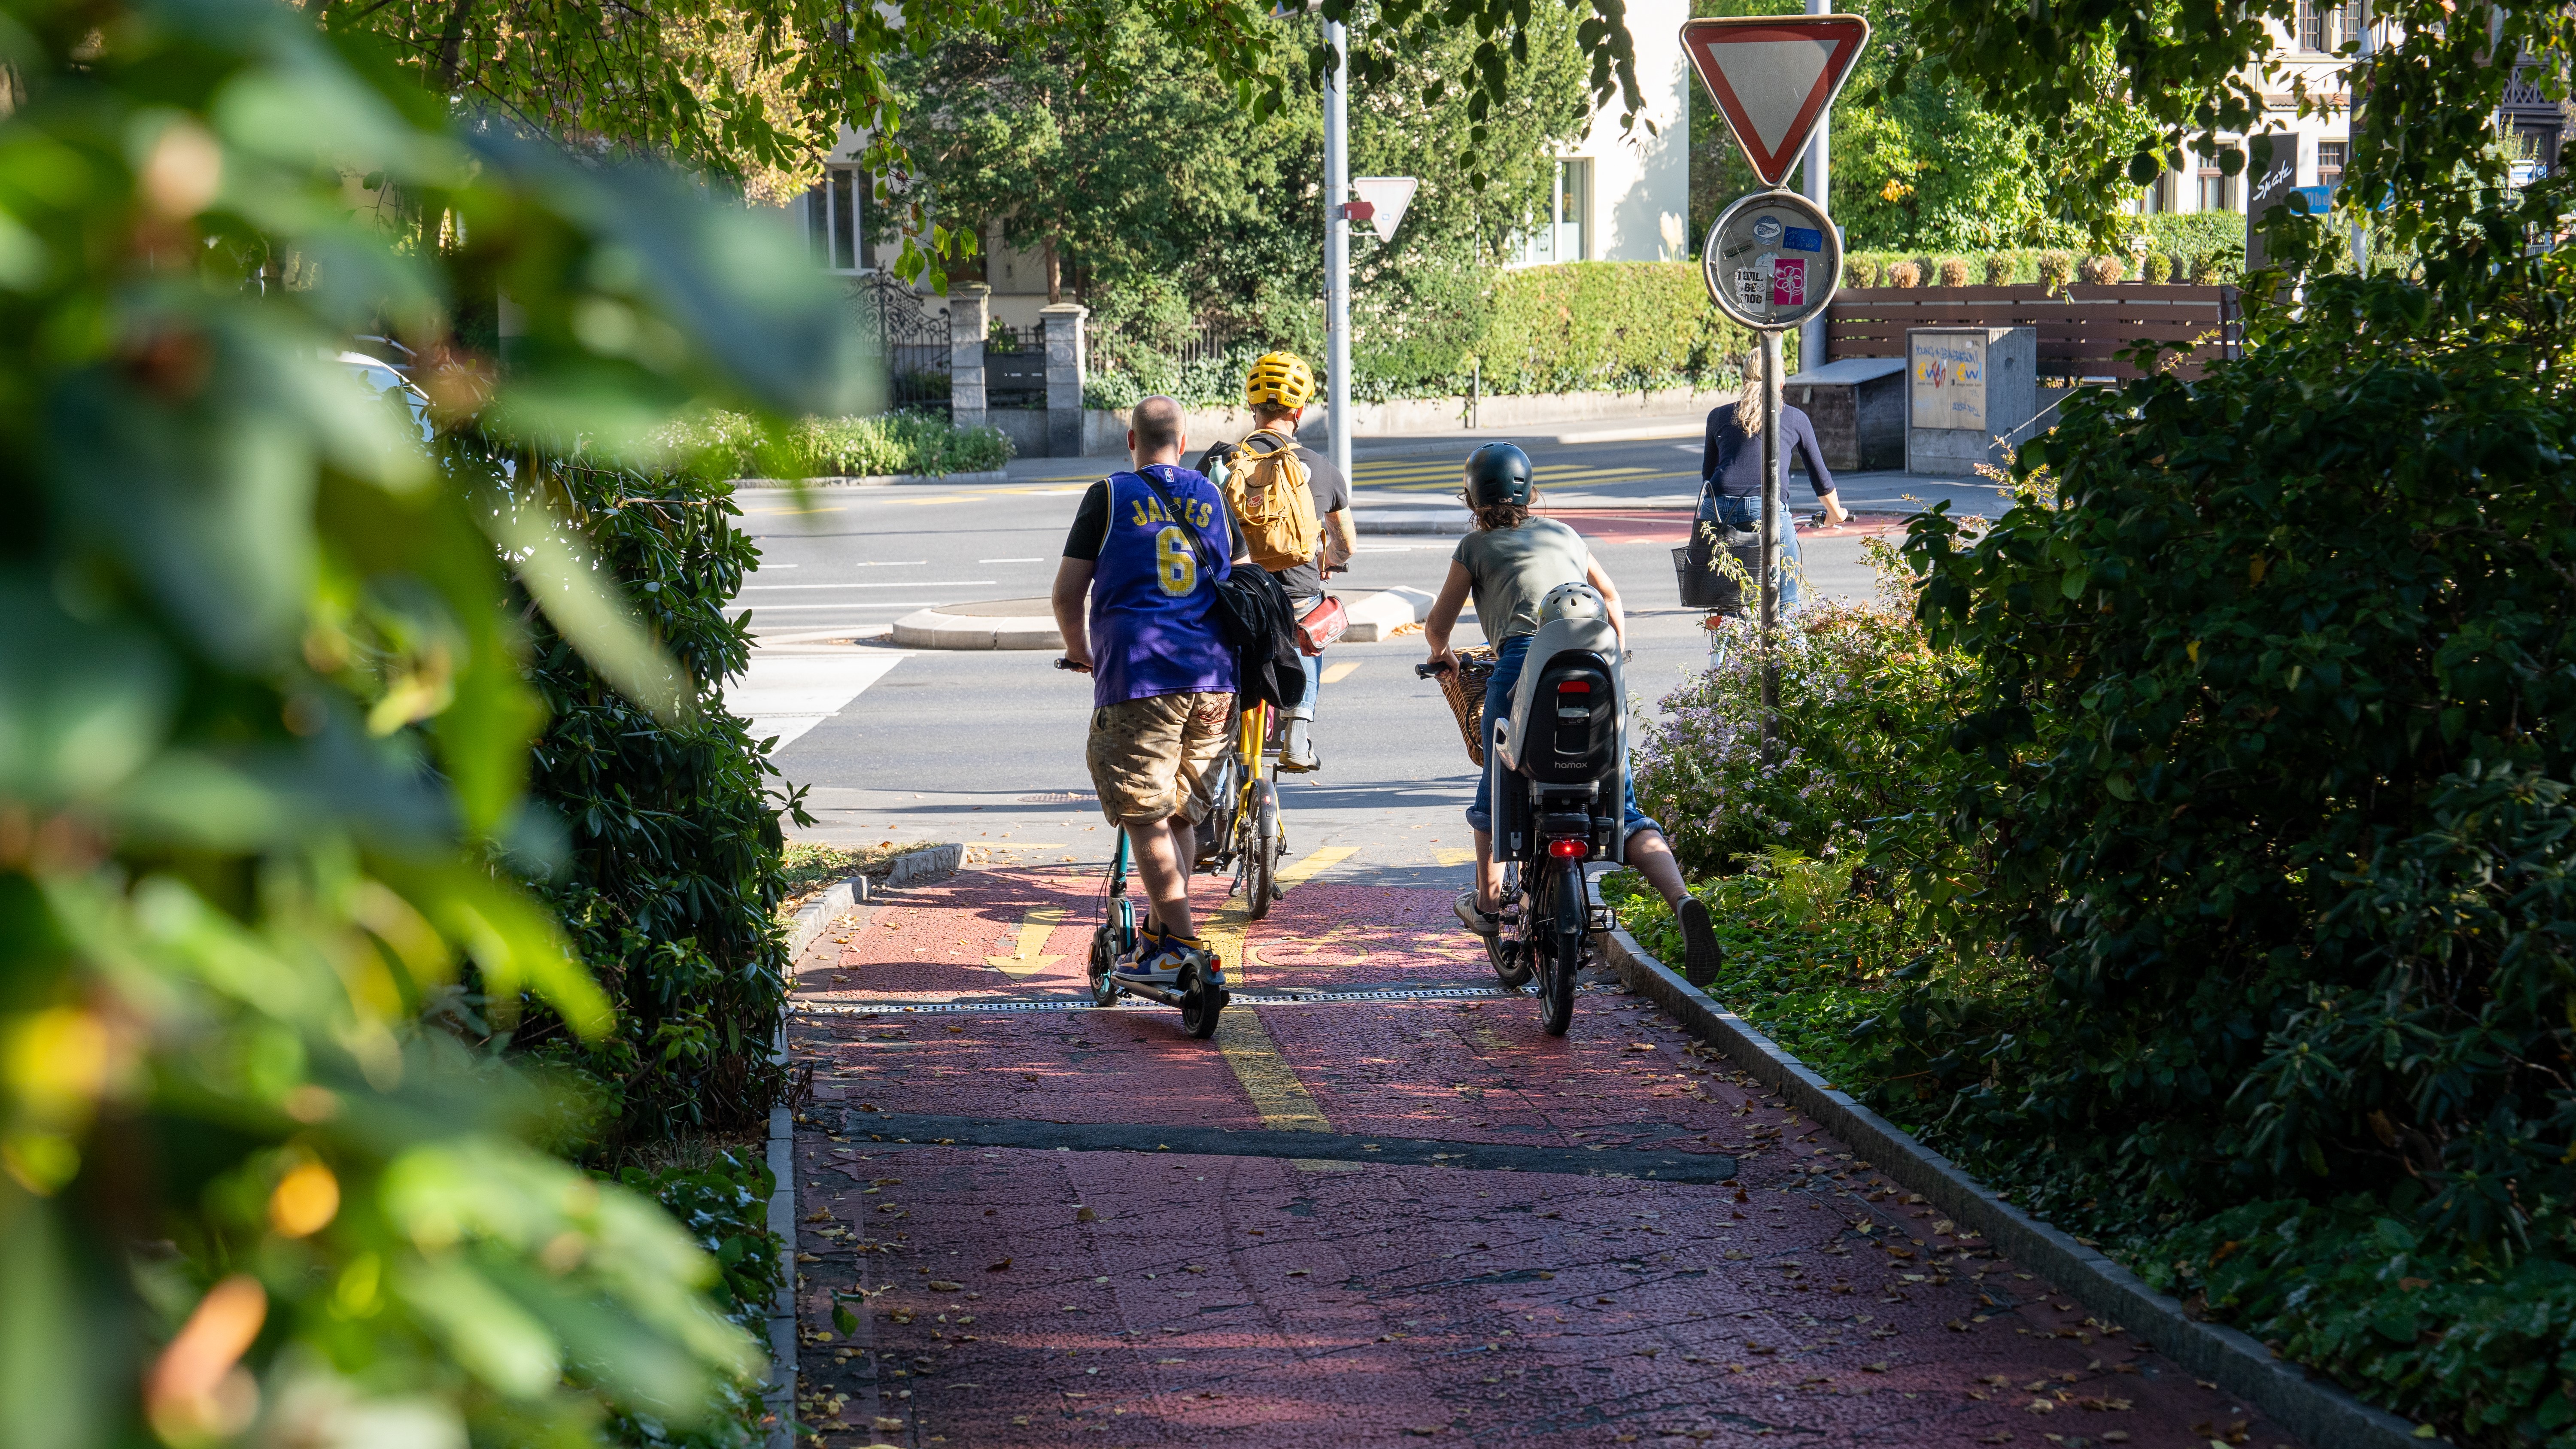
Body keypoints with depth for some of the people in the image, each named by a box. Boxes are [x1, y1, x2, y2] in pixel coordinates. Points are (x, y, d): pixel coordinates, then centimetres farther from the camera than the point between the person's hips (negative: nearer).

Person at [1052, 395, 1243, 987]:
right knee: (1182, 813, 16)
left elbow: (1068, 592, 3)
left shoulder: (1108, 496, 4)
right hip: (1214, 677, 5)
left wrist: (1081, 653, 20)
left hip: (1137, 675, -5)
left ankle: (1183, 948, -7)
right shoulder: (1212, 498, 15)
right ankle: (1162, 933, 25)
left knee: (1145, 819, -2)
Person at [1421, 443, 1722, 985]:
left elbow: (1437, 625, 22)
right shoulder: (1565, 536, 28)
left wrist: (1442, 653, 45)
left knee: (1497, 791, 22)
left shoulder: (1476, 547, 18)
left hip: (1523, 663, -3)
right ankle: (1682, 900, -23)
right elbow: (1611, 598, 40)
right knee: (1623, 810, -1)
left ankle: (1487, 902, 37)